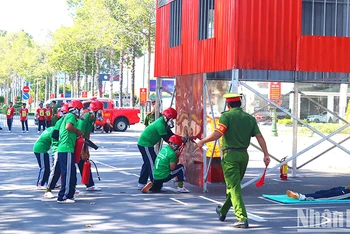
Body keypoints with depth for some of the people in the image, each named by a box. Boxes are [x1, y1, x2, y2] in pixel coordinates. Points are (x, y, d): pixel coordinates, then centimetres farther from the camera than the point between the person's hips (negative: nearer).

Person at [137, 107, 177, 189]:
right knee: (152, 163, -9)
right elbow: (167, 138, -22)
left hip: (143, 143, 11)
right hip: (145, 145, -11)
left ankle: (141, 184, 23)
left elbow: (170, 134, 9)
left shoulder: (163, 122, 8)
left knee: (147, 163, 17)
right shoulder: (160, 124, -23)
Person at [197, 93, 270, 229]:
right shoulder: (250, 118, 8)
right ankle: (223, 212, 39)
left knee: (234, 187, -5)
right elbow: (259, 136, 0)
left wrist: (203, 141, -5)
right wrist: (266, 154, -1)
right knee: (233, 185, 21)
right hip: (244, 155, 6)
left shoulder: (226, 116, -7)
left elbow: (217, 133, -19)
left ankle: (242, 218, -15)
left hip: (230, 155, -6)